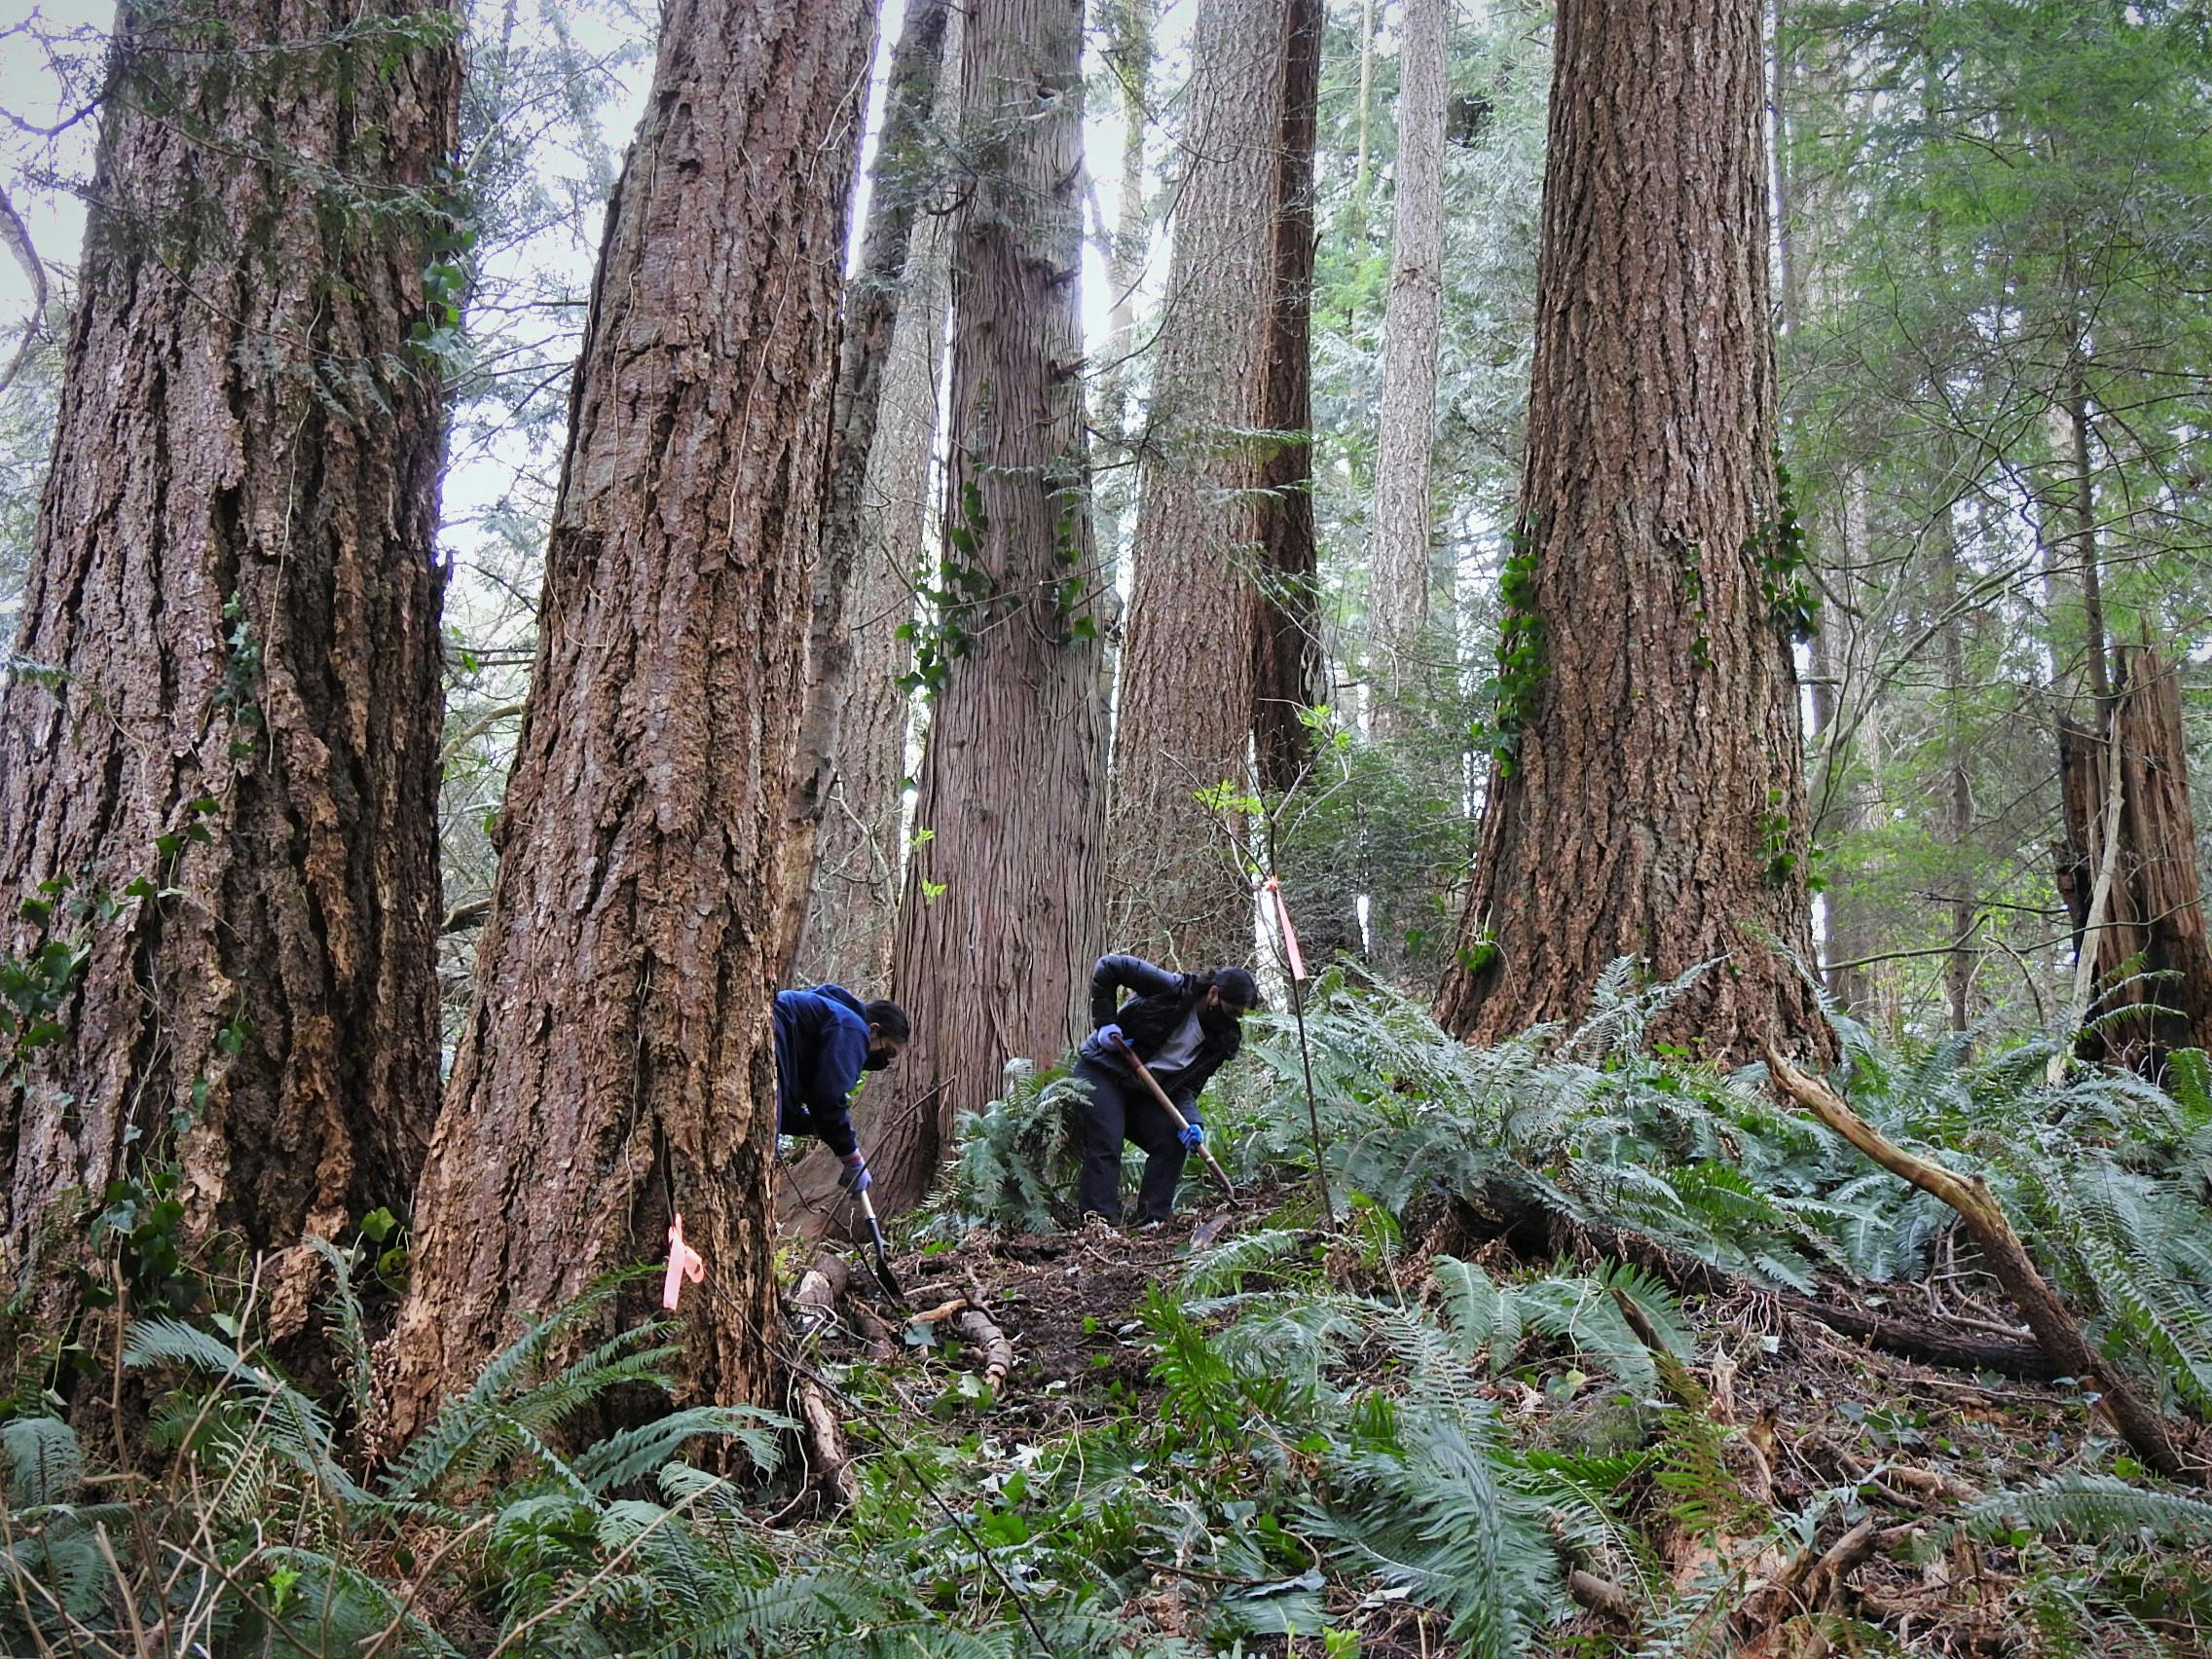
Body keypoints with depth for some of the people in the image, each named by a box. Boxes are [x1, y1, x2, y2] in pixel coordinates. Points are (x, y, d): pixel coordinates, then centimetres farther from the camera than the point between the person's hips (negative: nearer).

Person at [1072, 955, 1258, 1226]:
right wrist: (1105, 1022, -21)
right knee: (1106, 1147, -20)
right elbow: (1108, 966, -19)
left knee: (1174, 1141, -9)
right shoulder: (1173, 989, -20)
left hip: (1143, 1093, 6)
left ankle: (1151, 1223, -6)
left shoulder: (1221, 1042, -1)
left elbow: (1187, 1088, -2)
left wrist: (1191, 1123, -23)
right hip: (1102, 1074, -6)